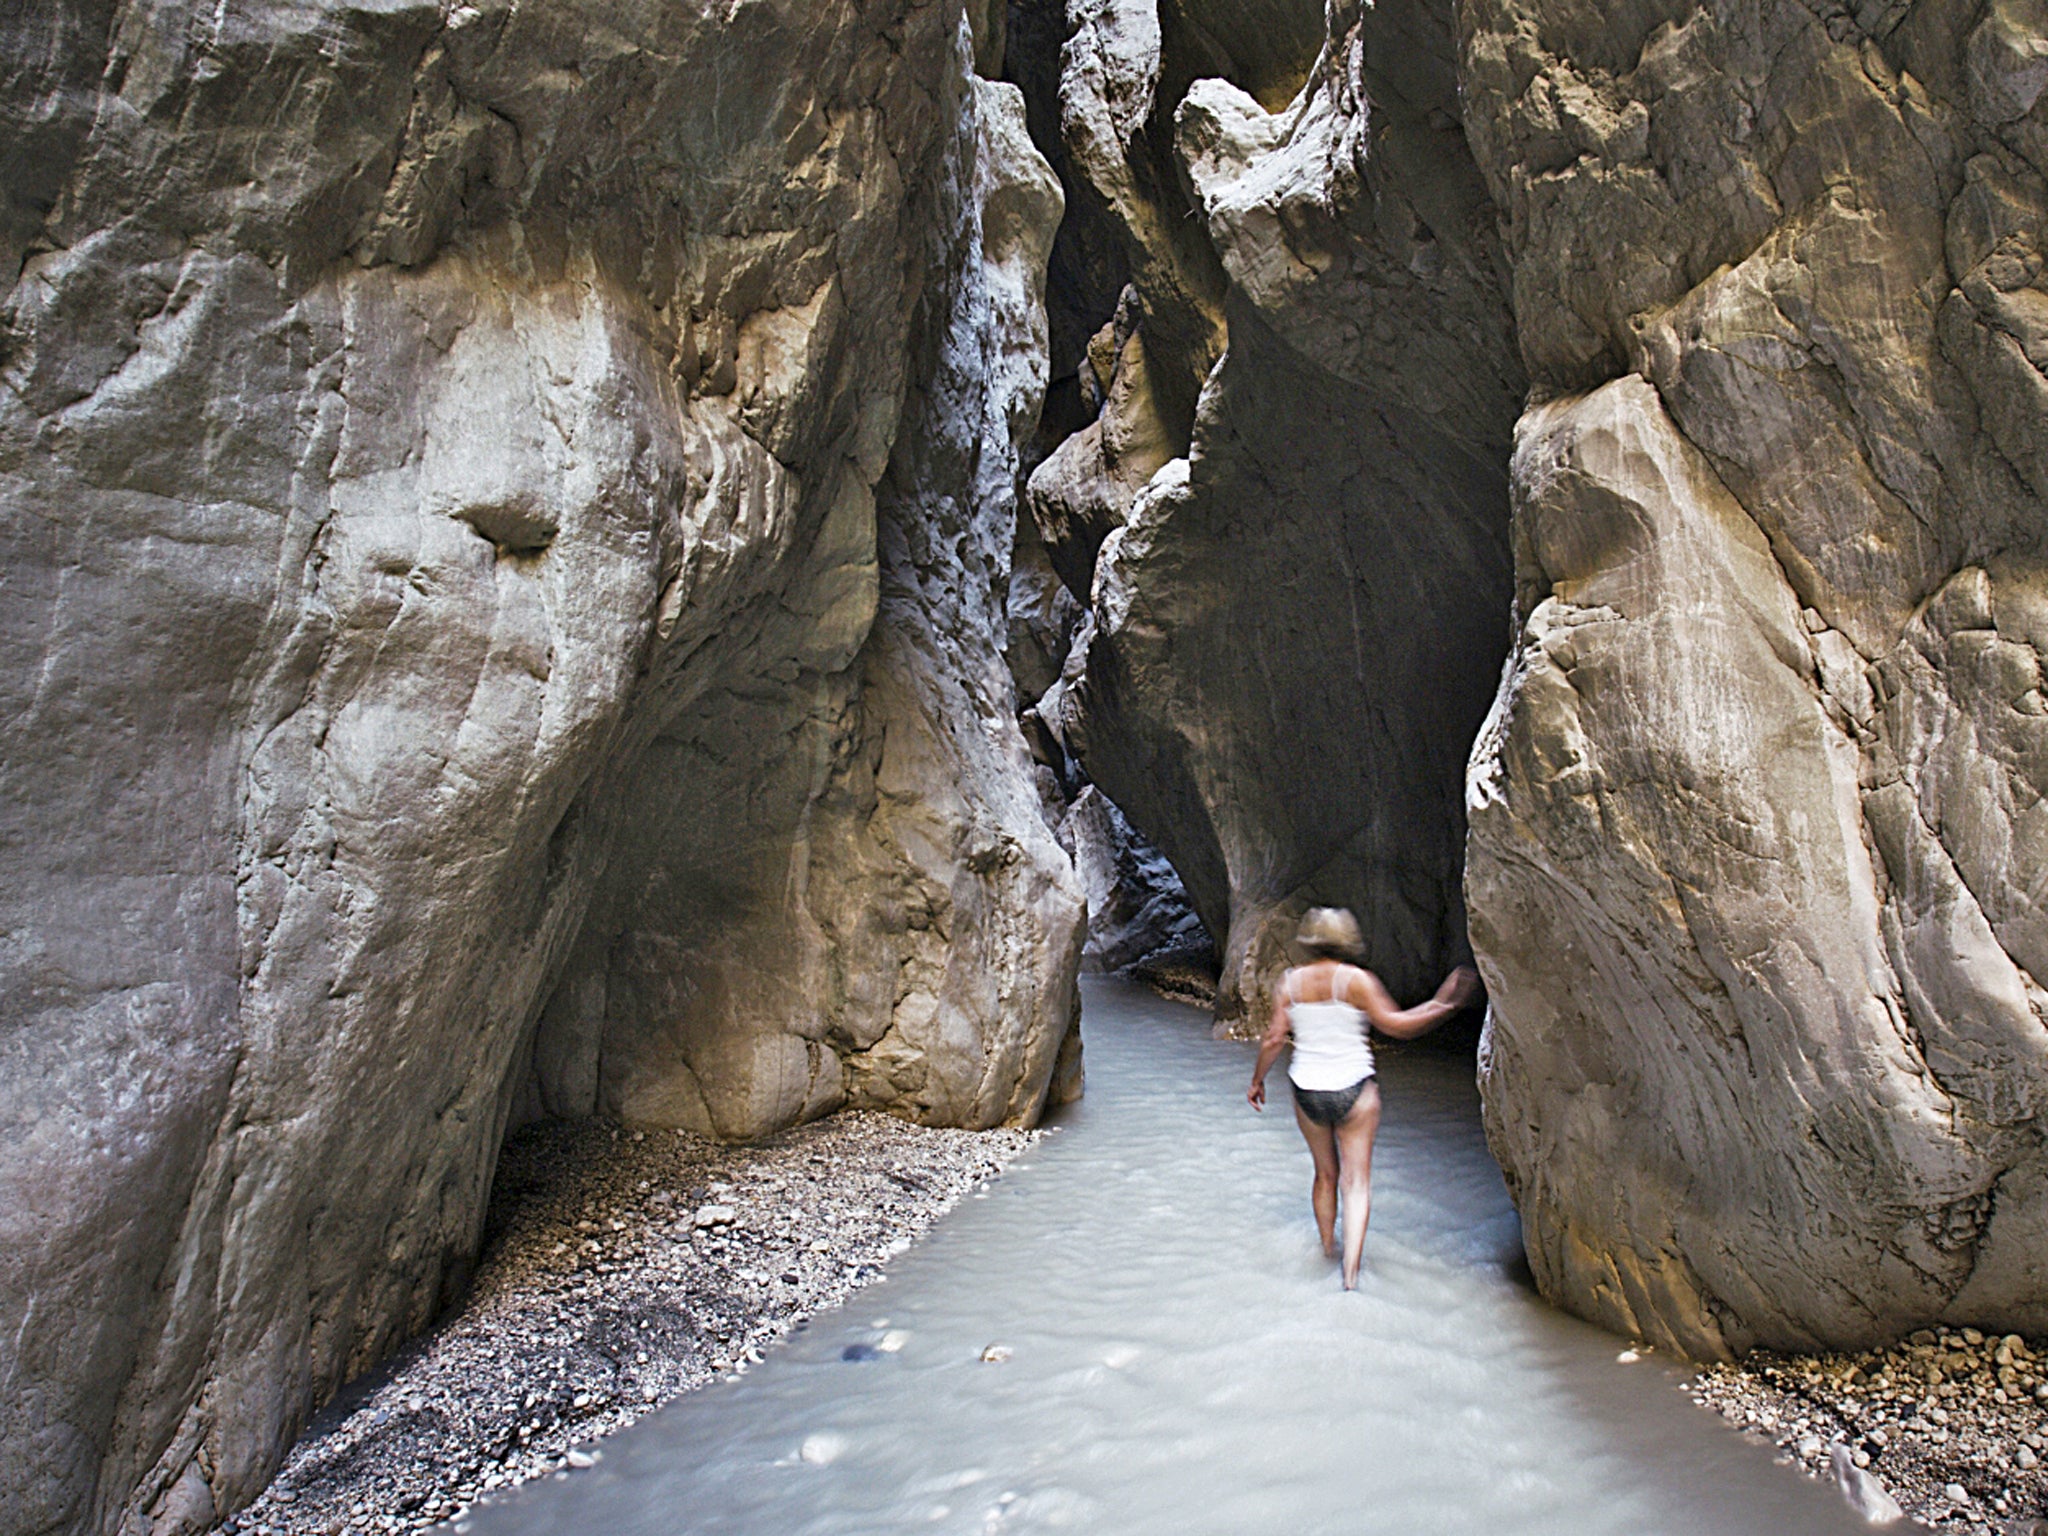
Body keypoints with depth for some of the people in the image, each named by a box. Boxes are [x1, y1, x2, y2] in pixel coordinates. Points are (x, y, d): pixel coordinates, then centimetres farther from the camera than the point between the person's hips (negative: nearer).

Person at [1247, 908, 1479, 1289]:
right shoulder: (1355, 980, -10)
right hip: (1353, 1091, -3)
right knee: (1357, 1181, 3)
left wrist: (1257, 1080, 13)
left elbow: (1274, 1039, 0)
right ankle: (1351, 1272, -4)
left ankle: (1328, 1246, 36)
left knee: (1325, 1174, 21)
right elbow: (1397, 1025, -9)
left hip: (1307, 1090, 3)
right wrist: (1444, 1005, -1)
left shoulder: (1290, 982, -1)